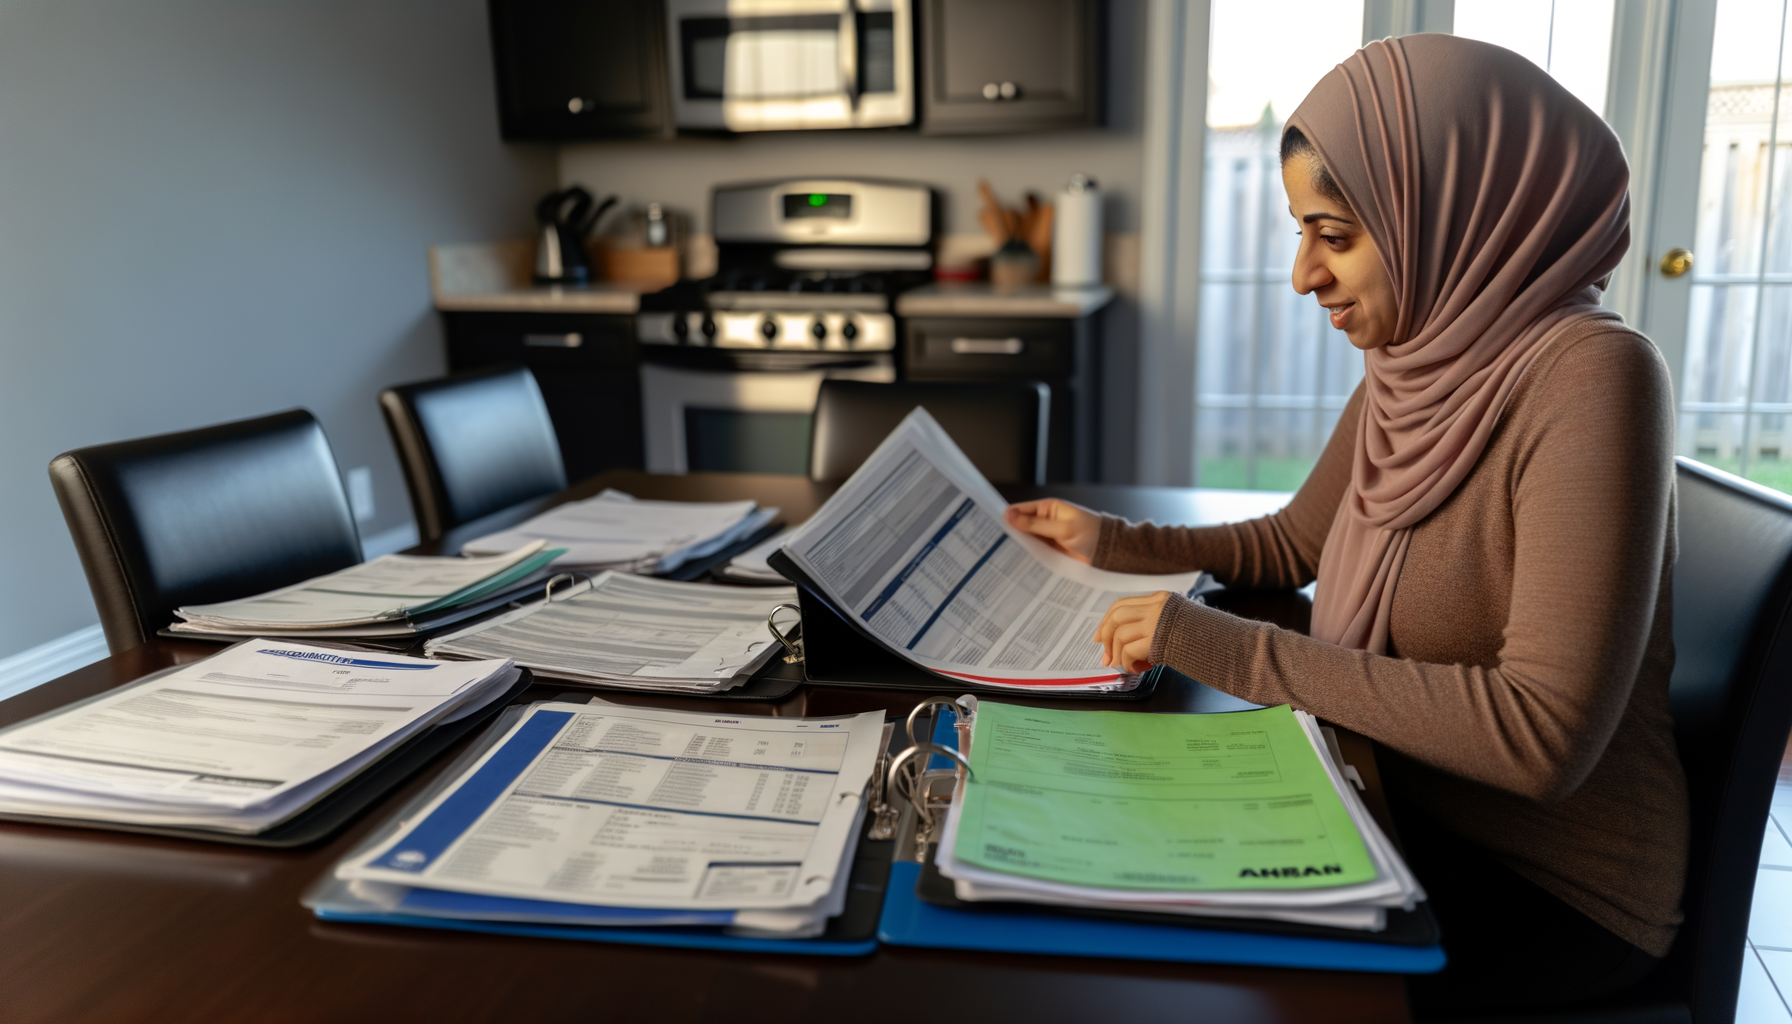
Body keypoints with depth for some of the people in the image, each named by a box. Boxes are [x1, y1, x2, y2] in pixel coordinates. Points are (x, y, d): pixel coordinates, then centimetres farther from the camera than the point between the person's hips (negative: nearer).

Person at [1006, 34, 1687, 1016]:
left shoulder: (1588, 376, -25)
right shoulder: (1410, 364, 1)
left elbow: (1545, 734, -31)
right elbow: (1291, 543, 15)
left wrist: (1237, 652, -30)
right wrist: (1112, 542, 4)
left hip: (1552, 886, -6)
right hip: (1401, 806, 7)